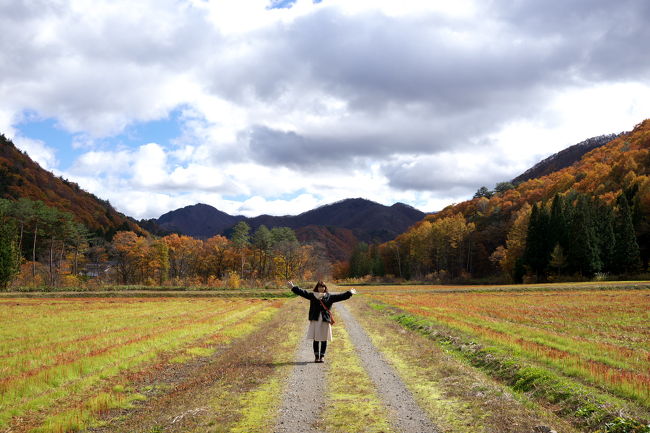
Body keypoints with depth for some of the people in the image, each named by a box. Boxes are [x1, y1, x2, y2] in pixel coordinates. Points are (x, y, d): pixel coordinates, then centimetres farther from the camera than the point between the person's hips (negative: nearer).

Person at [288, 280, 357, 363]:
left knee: (324, 339, 2)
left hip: (325, 320, 0)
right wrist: (293, 287, 1)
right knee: (316, 339, 2)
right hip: (315, 320, 0)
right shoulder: (312, 295, 9)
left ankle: (322, 356, 12)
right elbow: (302, 292, 6)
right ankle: (316, 356, 11)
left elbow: (340, 296, 8)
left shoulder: (329, 296, 9)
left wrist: (350, 293, 3)